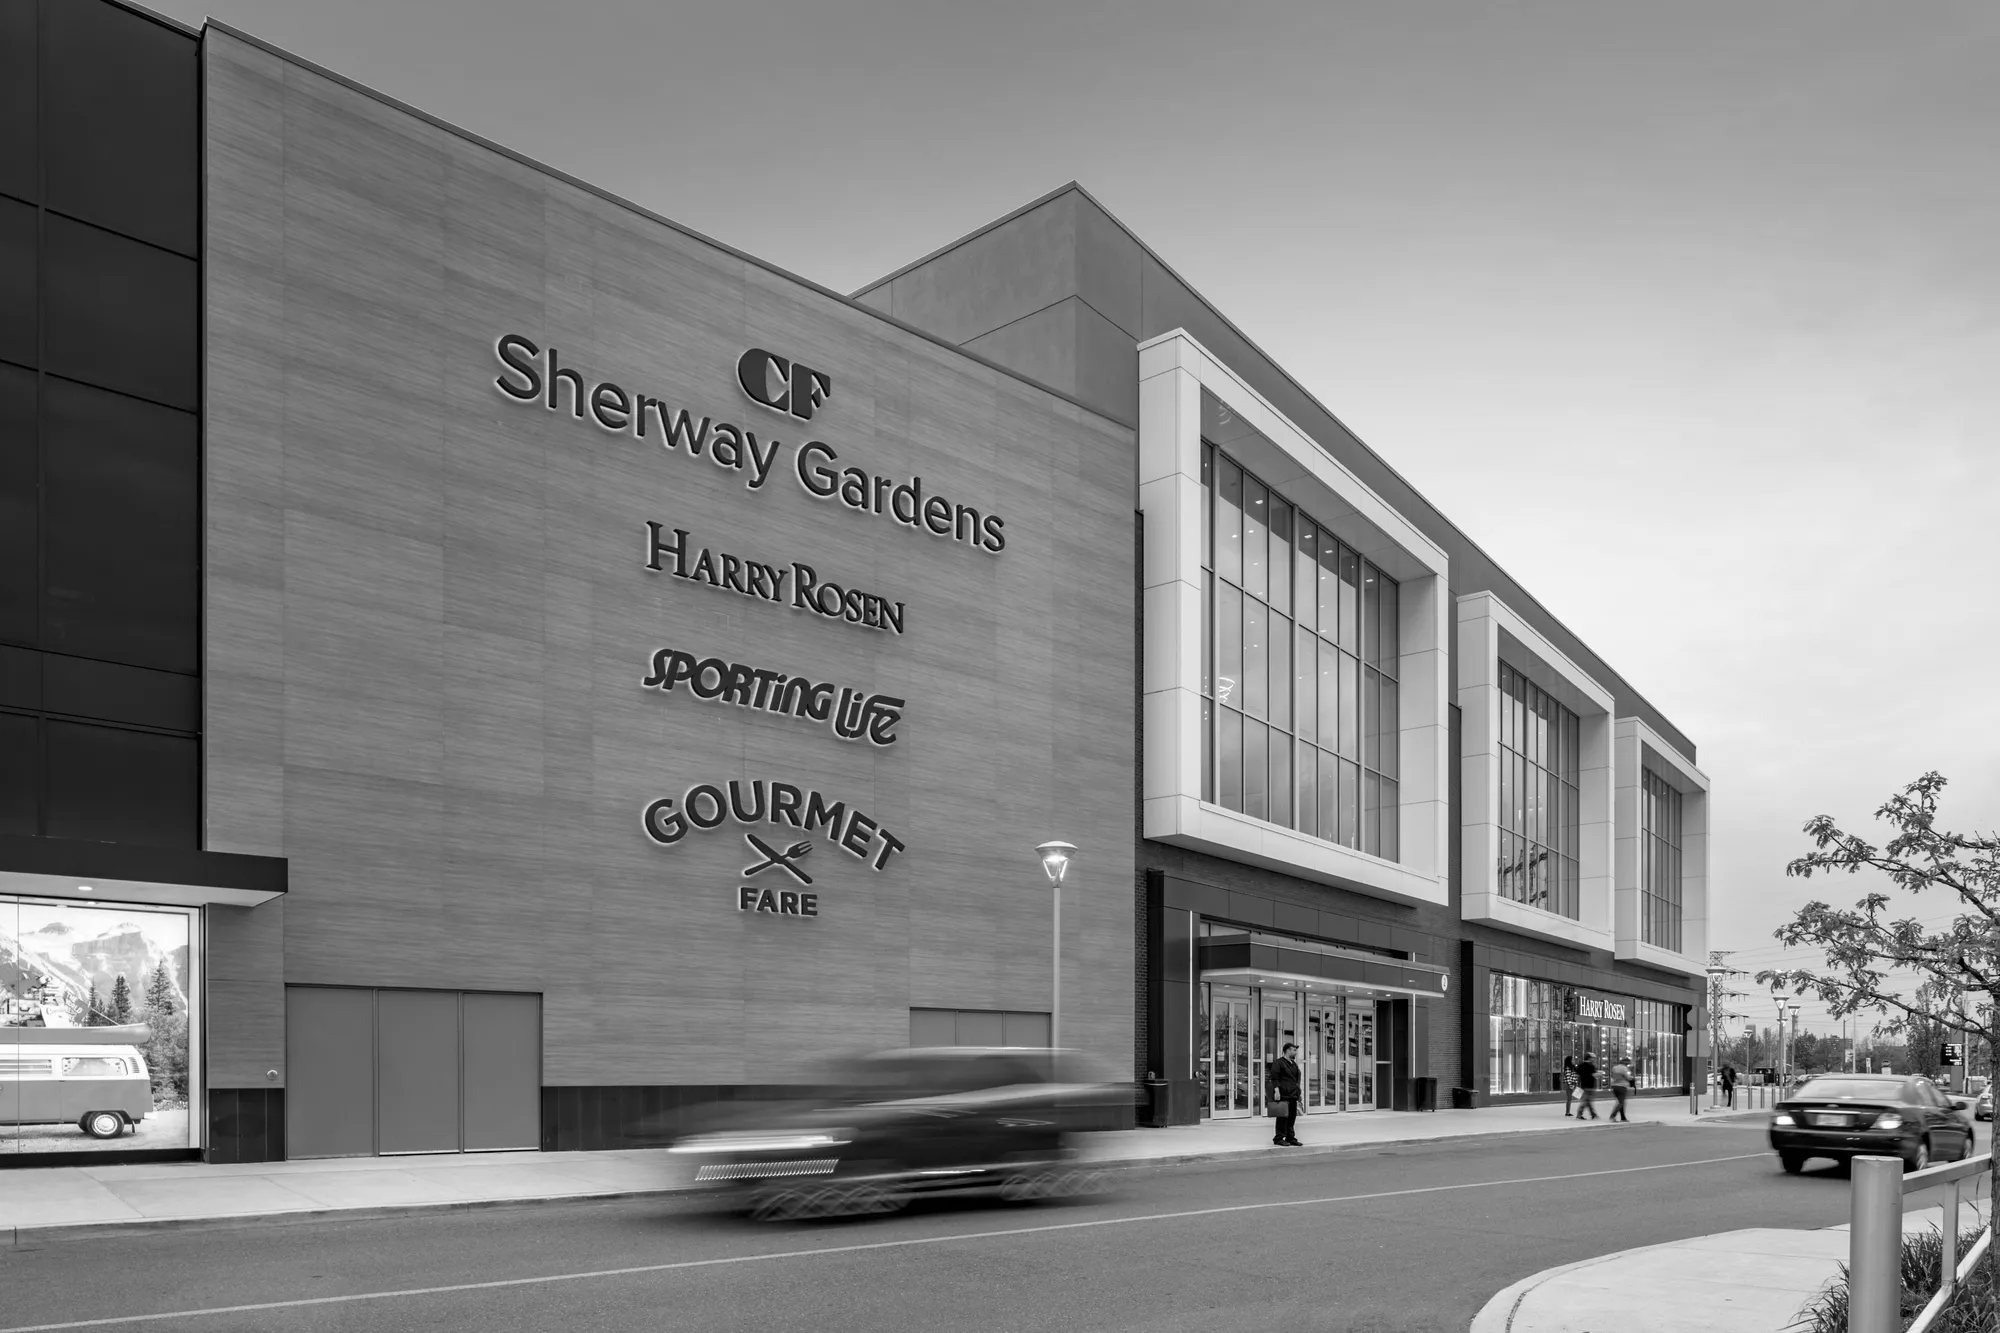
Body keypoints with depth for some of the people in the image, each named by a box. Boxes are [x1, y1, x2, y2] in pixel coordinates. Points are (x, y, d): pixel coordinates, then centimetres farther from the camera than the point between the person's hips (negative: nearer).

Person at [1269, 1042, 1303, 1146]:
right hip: (1283, 1095, -9)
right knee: (1283, 1117, -8)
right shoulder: (1278, 1062, -8)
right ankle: (1279, 1138, -3)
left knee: (1292, 1118, 10)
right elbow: (1274, 1078, -14)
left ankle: (1290, 1138, 17)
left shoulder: (1294, 1064, 19)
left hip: (1292, 1095, 9)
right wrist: (1276, 1091, -21)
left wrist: (1297, 1092, 23)